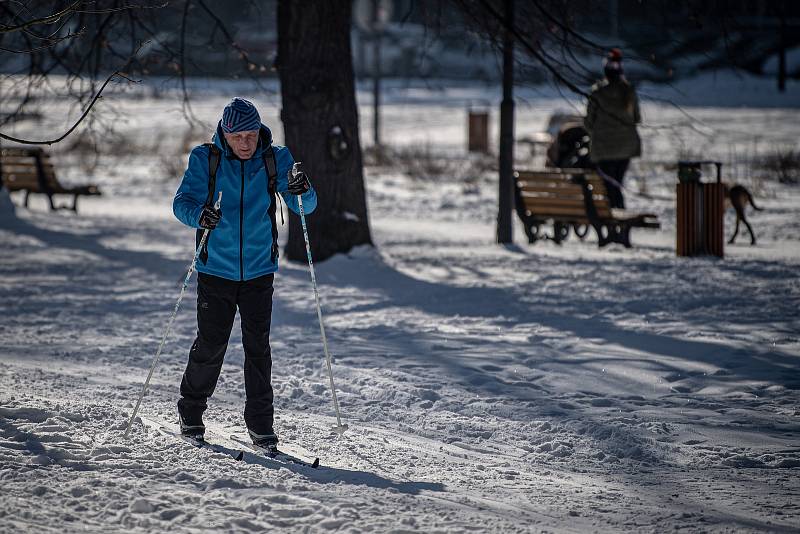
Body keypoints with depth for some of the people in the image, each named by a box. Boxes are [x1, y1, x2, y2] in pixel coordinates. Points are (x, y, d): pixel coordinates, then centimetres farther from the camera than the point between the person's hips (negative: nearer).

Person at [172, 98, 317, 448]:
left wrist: (302, 192, -26)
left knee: (258, 346, -1)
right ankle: (191, 411, 20)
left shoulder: (274, 159, -2)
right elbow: (182, 201, -9)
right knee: (211, 344, 0)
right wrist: (198, 214, -32)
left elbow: (304, 207, -2)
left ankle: (260, 421, 7)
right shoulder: (206, 159, -5)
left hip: (259, 270, 1)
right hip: (216, 269, -1)